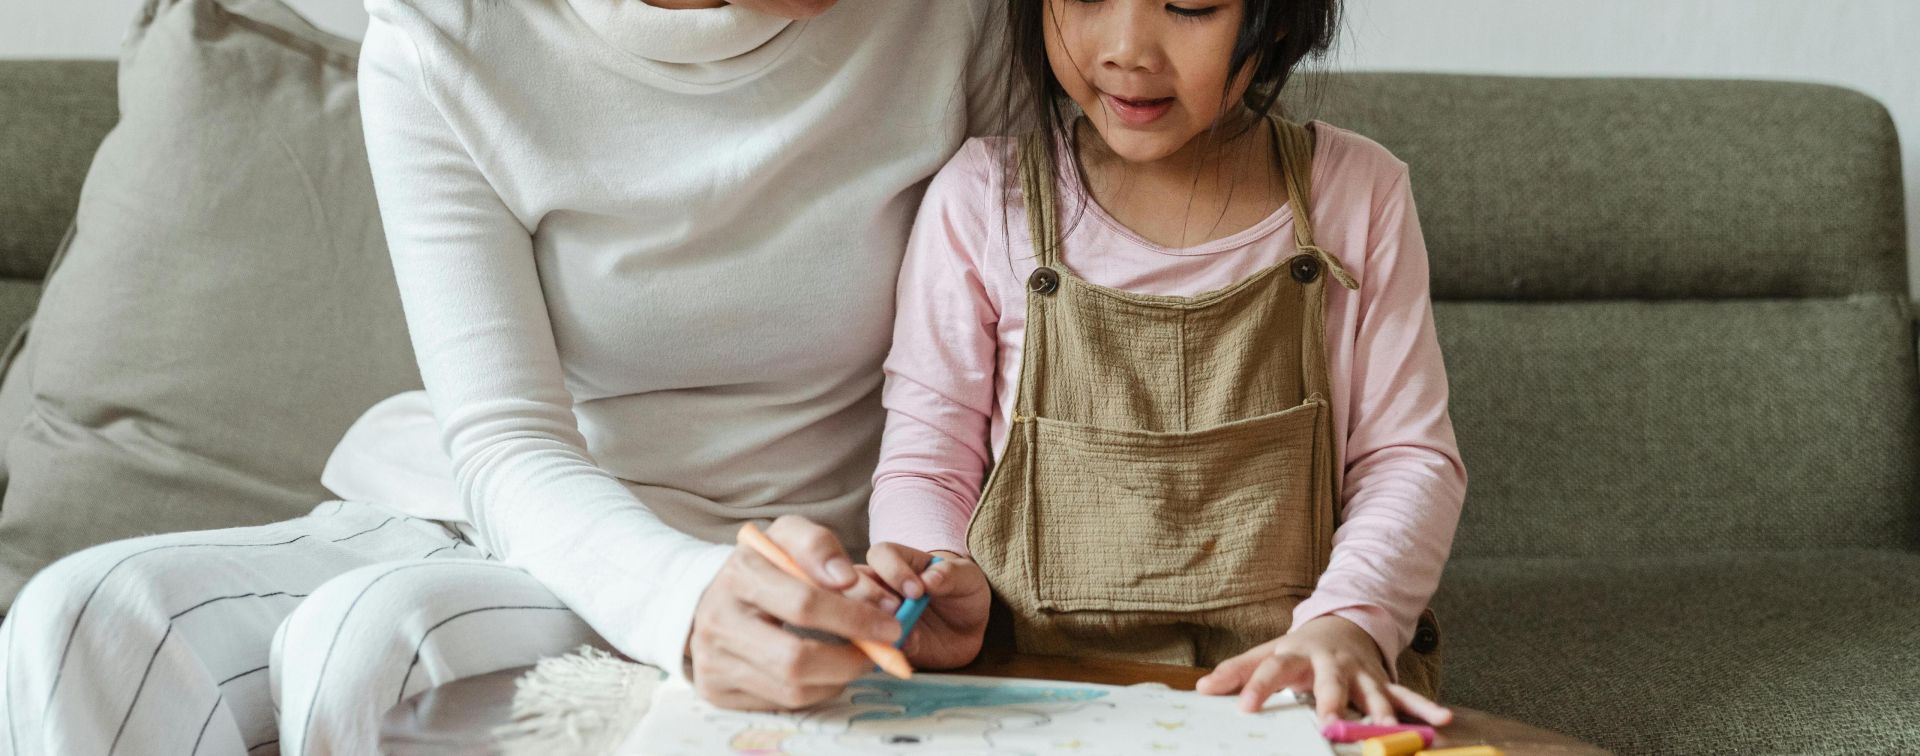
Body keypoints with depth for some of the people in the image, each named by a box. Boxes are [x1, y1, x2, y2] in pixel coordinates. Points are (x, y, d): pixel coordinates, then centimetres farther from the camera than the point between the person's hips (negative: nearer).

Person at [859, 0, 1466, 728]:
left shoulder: (1357, 192, 5)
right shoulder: (982, 199, 3)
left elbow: (1408, 456, 4)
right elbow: (927, 462, 4)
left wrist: (1344, 623, -14)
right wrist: (938, 578, -18)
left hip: (1297, 690, 0)